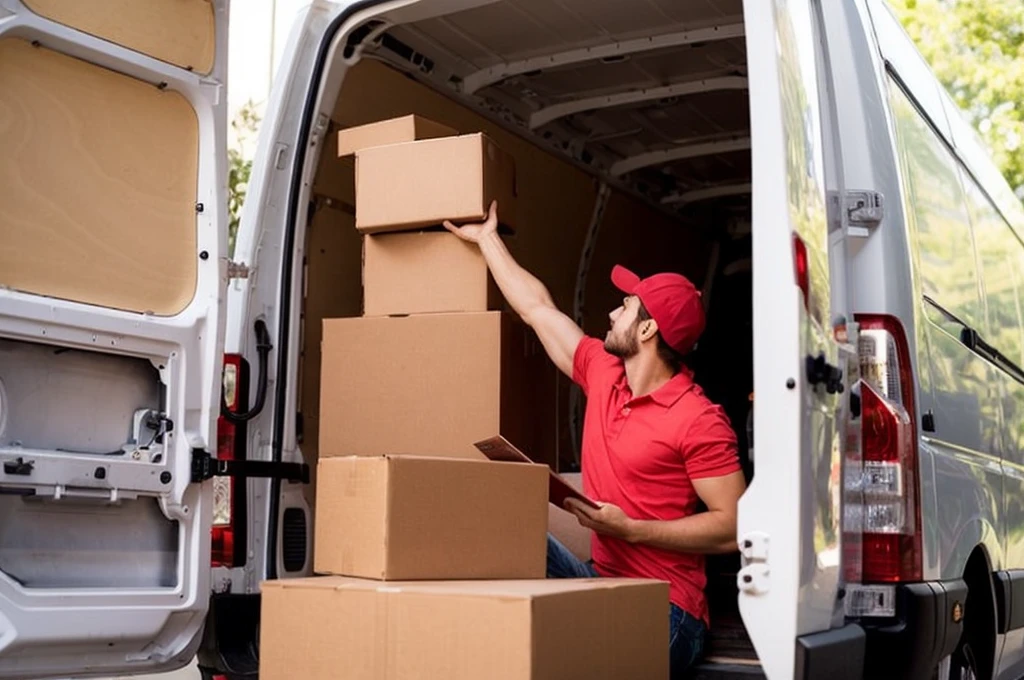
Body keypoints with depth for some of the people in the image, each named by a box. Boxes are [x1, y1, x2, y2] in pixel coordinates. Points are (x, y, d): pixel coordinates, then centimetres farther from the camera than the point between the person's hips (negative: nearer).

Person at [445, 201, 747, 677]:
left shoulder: (699, 419, -14)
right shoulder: (603, 375, 8)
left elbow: (733, 527, -17)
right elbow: (539, 309, 18)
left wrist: (630, 529, -20)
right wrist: (487, 238, 27)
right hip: (600, 582, 8)